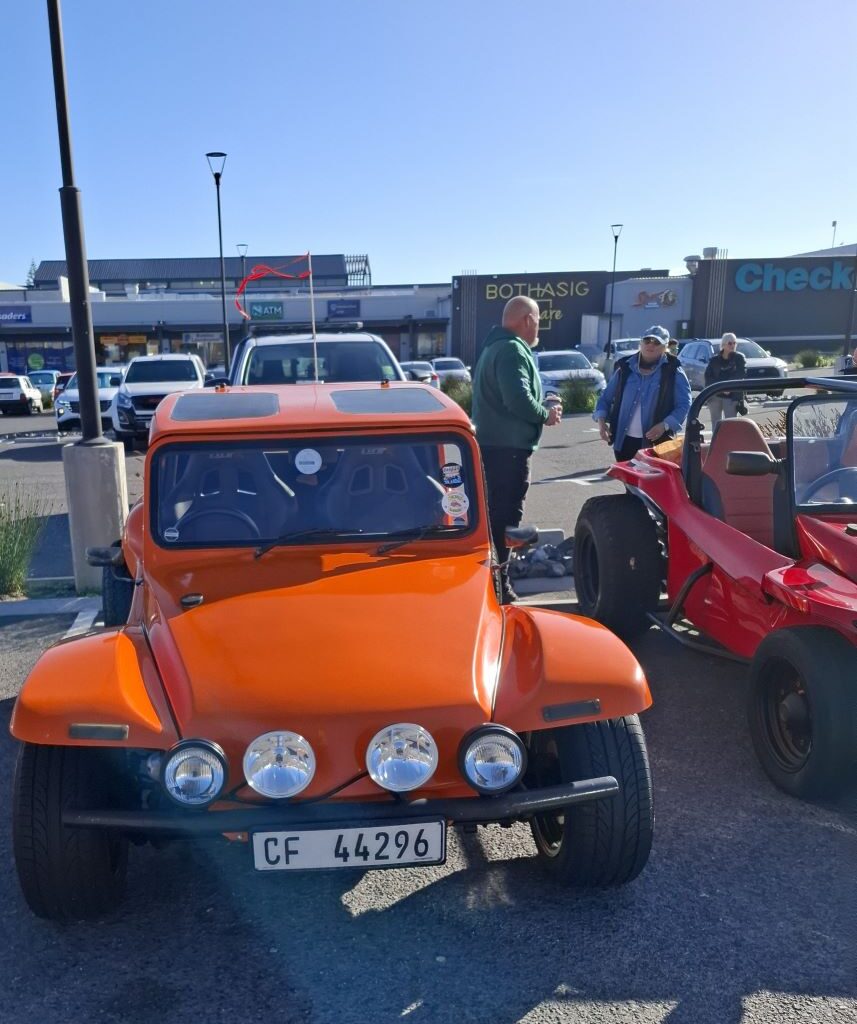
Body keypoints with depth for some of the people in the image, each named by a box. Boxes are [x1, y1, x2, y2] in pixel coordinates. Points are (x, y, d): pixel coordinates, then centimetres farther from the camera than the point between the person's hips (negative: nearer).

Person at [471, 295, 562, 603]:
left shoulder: (495, 346, 19)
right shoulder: (513, 349, -15)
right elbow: (519, 400, -26)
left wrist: (541, 407, 13)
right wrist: (546, 415, -9)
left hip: (493, 443, 11)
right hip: (507, 447, -11)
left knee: (495, 513, 18)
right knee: (504, 517, -6)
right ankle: (496, 583, -1)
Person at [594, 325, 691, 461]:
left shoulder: (673, 372, -1)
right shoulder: (625, 368, 8)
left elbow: (684, 405, -6)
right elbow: (606, 397, 12)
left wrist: (665, 425, -22)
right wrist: (601, 419, -6)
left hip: (655, 442, -3)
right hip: (623, 440, 3)